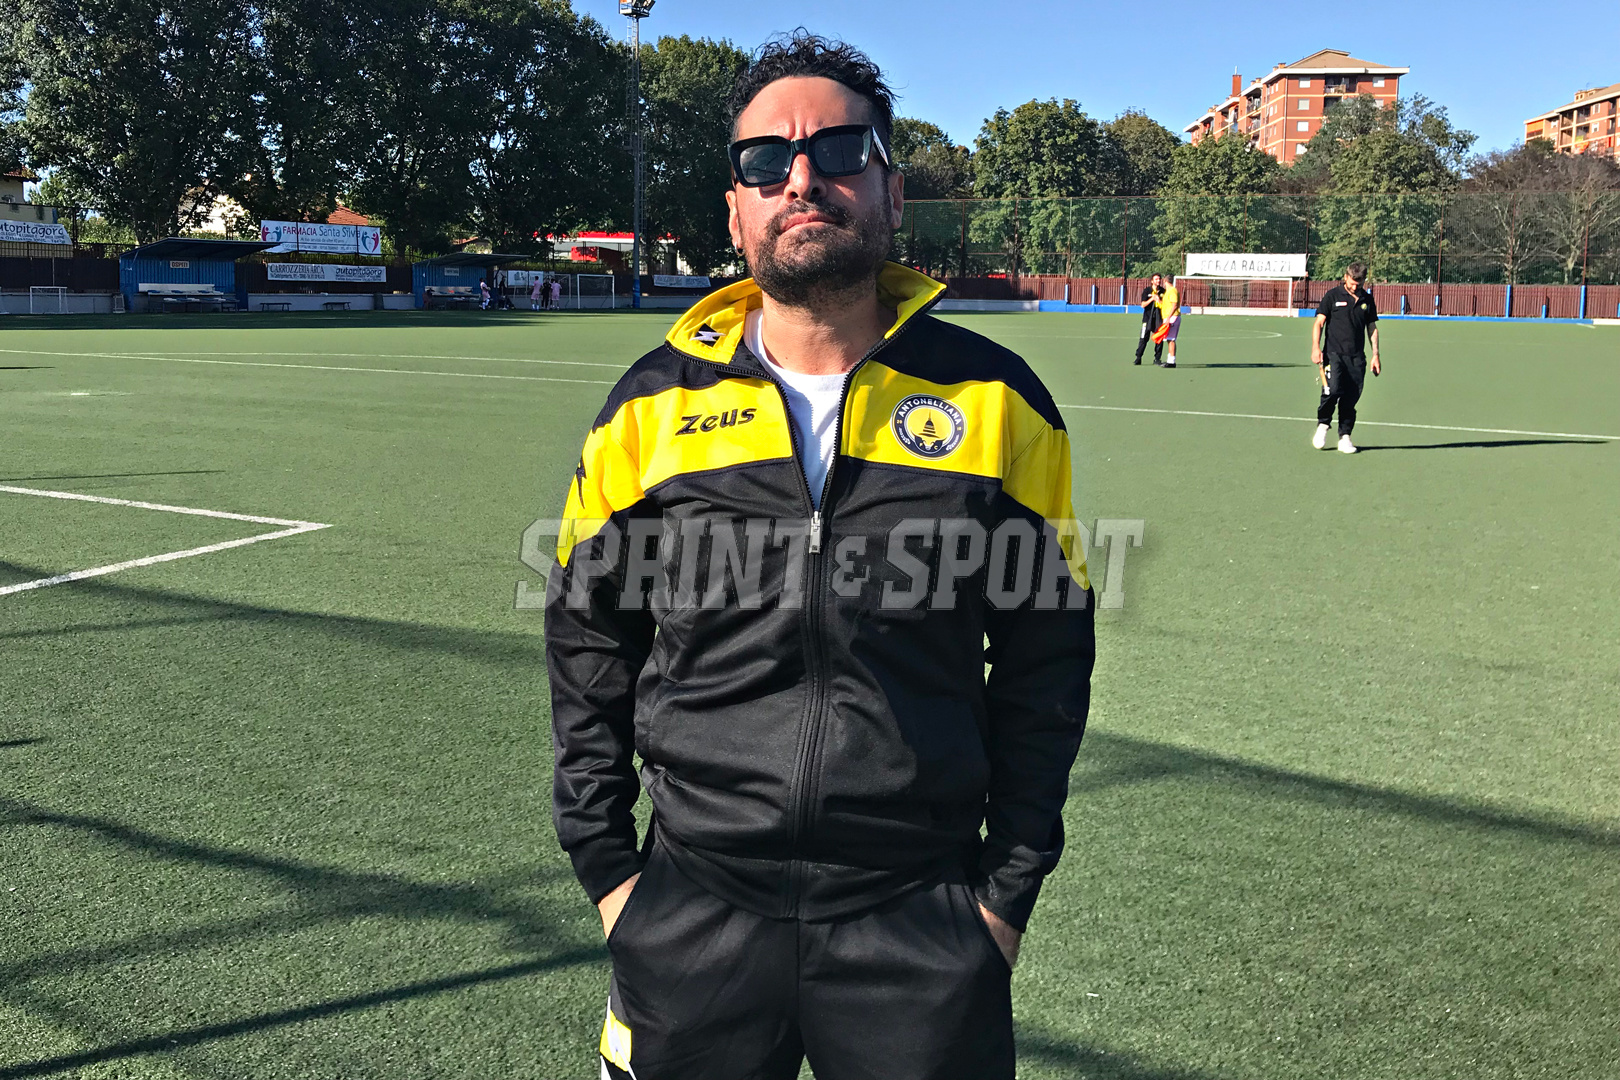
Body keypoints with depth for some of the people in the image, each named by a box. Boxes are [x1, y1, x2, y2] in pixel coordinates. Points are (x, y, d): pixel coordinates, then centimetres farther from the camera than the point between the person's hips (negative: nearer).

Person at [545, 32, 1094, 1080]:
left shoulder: (994, 399, -3)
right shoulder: (653, 407, -1)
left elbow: (1046, 657, 2)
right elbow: (587, 643, 7)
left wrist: (1010, 887, 2)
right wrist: (605, 866, 5)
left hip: (924, 922, 0)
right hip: (695, 915, 1)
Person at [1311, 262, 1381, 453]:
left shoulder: (1367, 299, 13)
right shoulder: (1333, 296, 2)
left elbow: (1372, 328, 20)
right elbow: (1319, 323, 2)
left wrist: (1375, 355, 13)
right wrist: (1316, 347, -11)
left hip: (1357, 358, 4)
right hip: (1334, 353, -3)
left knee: (1351, 398, 0)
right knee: (1332, 390, -21)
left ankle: (1345, 437, 9)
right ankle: (1322, 425, 3)